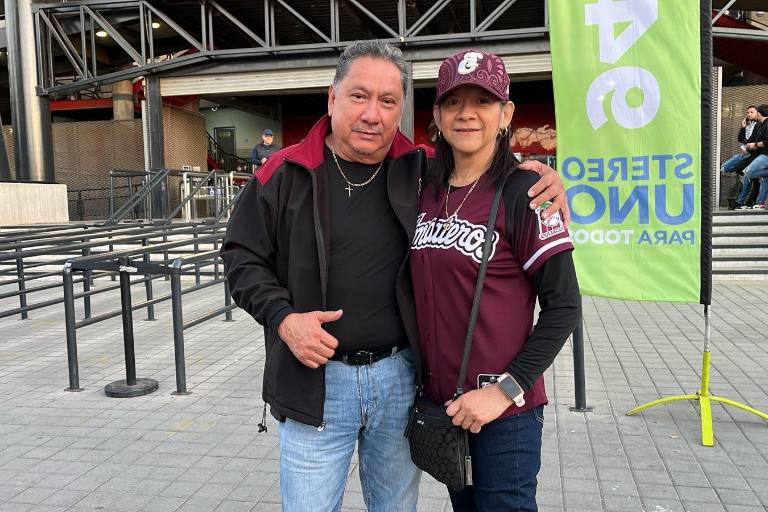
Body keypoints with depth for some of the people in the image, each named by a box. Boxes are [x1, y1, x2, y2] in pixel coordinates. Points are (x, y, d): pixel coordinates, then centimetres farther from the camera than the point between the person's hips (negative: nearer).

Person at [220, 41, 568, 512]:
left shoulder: (422, 170, 0)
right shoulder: (286, 173, -3)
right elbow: (242, 257, 3)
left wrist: (545, 182, -7)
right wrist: (283, 318, -13)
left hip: (400, 378, 2)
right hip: (316, 380, -1)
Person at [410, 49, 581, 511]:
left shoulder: (523, 192, -12)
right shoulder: (427, 194, 5)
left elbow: (563, 307, -13)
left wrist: (505, 389, -18)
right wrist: (424, 379, 6)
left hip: (504, 410, -5)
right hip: (440, 403, 6)